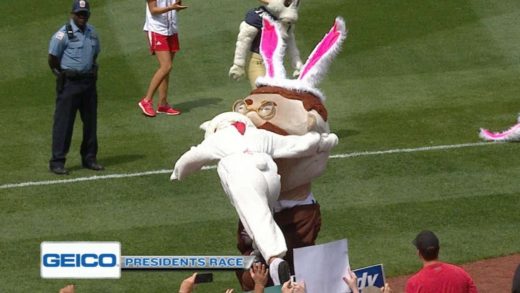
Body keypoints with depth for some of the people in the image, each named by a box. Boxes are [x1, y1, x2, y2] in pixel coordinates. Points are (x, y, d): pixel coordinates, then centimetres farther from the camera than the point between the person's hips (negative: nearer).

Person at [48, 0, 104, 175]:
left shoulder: (92, 33, 10)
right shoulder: (63, 34, -10)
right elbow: (52, 59, -7)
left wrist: (91, 72, 12)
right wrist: (64, 75, 2)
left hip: (89, 82, 6)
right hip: (69, 83, -6)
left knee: (90, 121, 10)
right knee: (63, 122, -5)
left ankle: (89, 158, 21)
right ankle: (57, 162, -2)